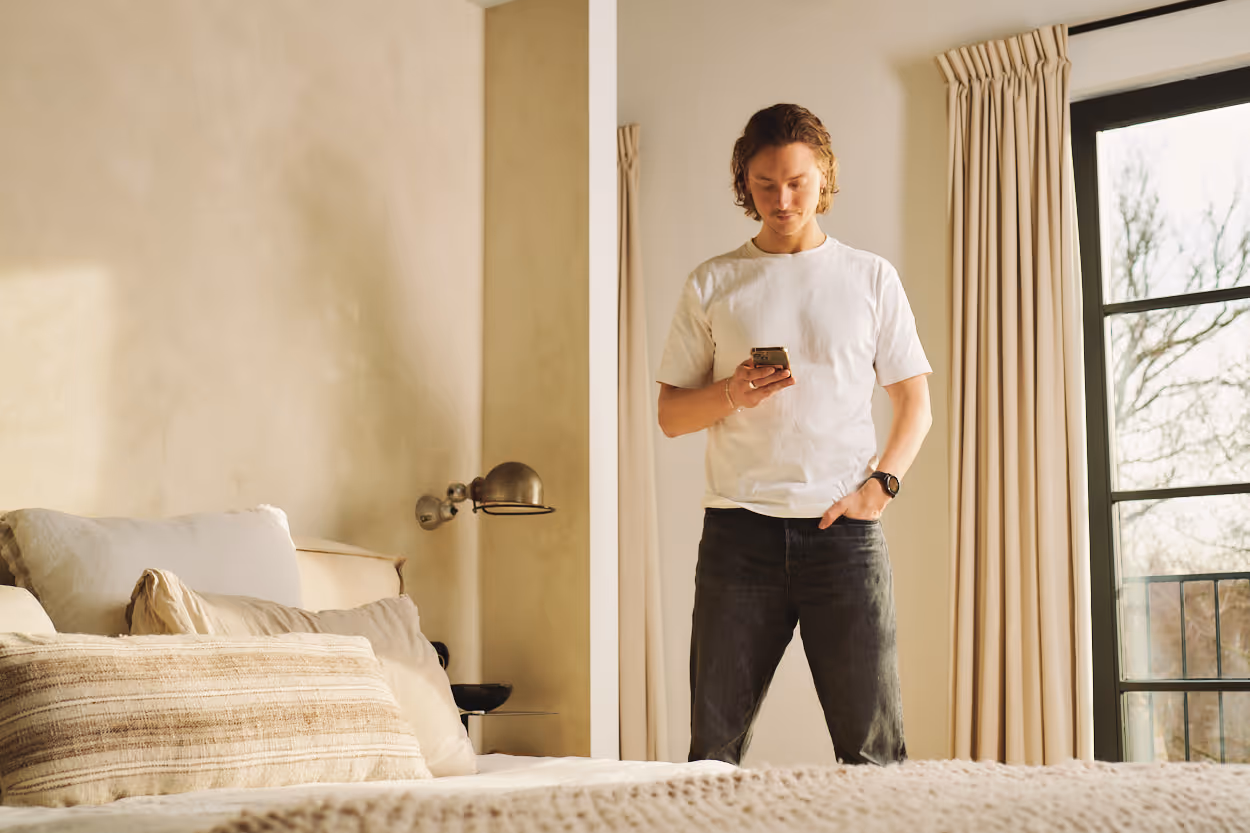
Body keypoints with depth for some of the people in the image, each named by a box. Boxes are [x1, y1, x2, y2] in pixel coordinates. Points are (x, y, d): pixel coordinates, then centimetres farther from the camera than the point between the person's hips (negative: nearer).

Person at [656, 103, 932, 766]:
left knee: (873, 748, -2)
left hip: (842, 531, 0)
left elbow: (914, 402, 12)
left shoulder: (871, 277, 11)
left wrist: (880, 485, -4)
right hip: (739, 530, 1)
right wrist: (732, 393, -9)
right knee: (714, 747, 1)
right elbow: (670, 415, 12)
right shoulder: (712, 284, 11)